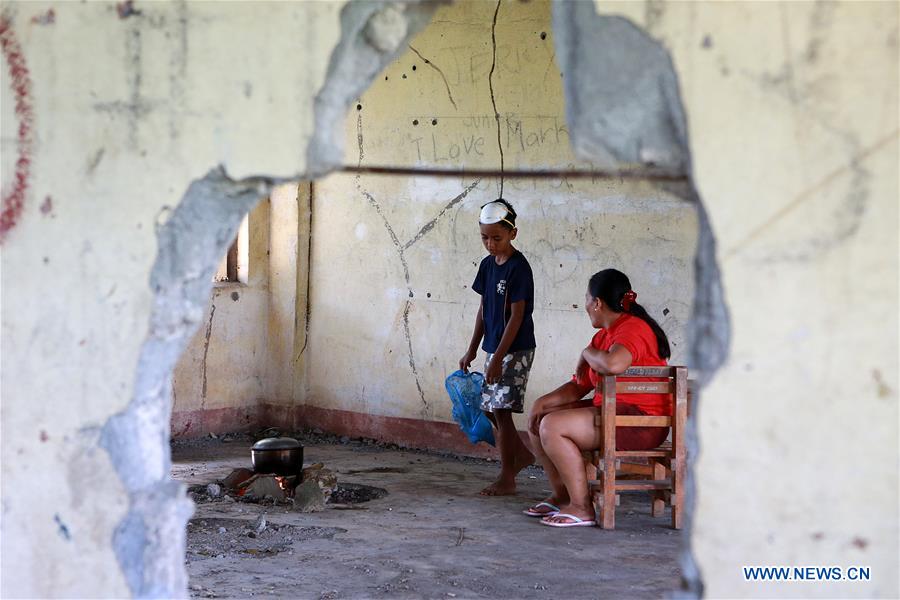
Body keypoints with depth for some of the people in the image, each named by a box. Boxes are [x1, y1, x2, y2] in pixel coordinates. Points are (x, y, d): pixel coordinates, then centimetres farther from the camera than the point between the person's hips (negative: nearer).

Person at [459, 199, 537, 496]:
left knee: (501, 409, -8)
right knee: (490, 407, 13)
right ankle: (520, 453, 33)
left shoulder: (518, 268, -15)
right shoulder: (487, 265, 9)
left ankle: (507, 478, 0)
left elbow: (517, 316, -18)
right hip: (495, 348, 8)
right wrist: (472, 349, 13)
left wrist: (499, 357, -21)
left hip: (515, 350, -8)